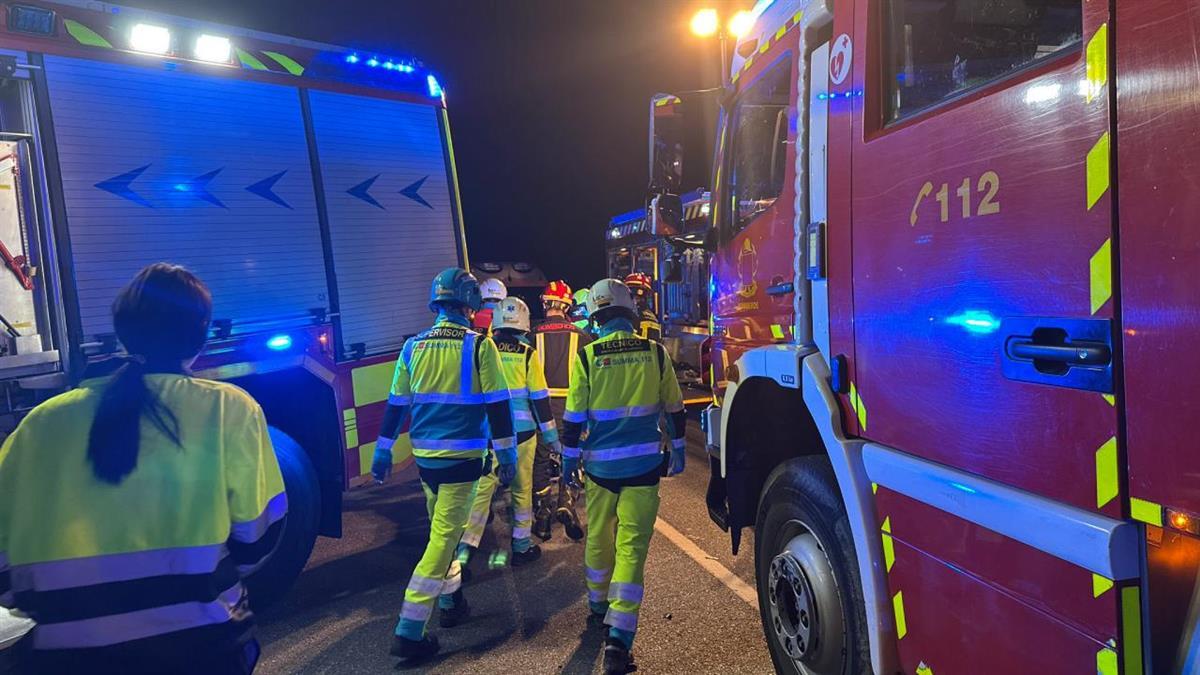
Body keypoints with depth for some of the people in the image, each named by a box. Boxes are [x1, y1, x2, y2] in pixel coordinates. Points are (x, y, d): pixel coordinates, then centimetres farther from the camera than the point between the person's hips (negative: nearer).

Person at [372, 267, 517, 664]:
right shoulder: (479, 346, -10)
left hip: (425, 458, 5)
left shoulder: (413, 347, 4)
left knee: (443, 531, 23)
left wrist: (383, 453, 16)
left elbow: (395, 405, 9)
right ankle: (409, 631, -1)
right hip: (462, 459, -5)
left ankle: (450, 602, 37)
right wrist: (507, 456, -2)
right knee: (443, 539, -1)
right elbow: (497, 406, -9)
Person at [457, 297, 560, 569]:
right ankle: (521, 547, 23)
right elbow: (539, 399, -5)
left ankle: (464, 551, -2)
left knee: (481, 489, 4)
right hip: (521, 433, -2)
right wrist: (551, 436, 3)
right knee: (522, 490, 12)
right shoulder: (527, 354, -7)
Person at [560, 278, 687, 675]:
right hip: (643, 465, 0)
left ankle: (598, 606, 40)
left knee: (598, 537, 20)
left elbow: (574, 416, -3)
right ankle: (618, 637, -6)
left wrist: (569, 458, 10)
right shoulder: (655, 353, -3)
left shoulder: (587, 357, -7)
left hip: (600, 466, 1)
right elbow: (674, 408, 5)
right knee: (631, 546, 0)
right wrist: (677, 450, 18)